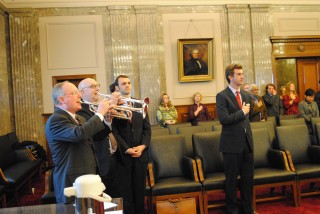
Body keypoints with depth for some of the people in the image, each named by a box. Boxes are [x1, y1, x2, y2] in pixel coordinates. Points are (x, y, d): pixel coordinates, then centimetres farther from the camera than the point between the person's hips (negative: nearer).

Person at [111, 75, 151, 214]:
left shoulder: (140, 105, 12)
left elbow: (147, 128, 8)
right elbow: (114, 132, -8)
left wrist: (143, 146, -7)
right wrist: (127, 149, -14)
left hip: (141, 153, 4)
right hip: (123, 154, -3)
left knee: (140, 188, 10)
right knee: (125, 189, 6)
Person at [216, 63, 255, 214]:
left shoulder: (246, 95, 12)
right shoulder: (222, 96, -10)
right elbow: (224, 119, -22)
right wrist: (242, 112, -14)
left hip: (247, 142, 6)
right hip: (232, 144, -6)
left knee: (248, 178, 13)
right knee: (232, 179, 7)